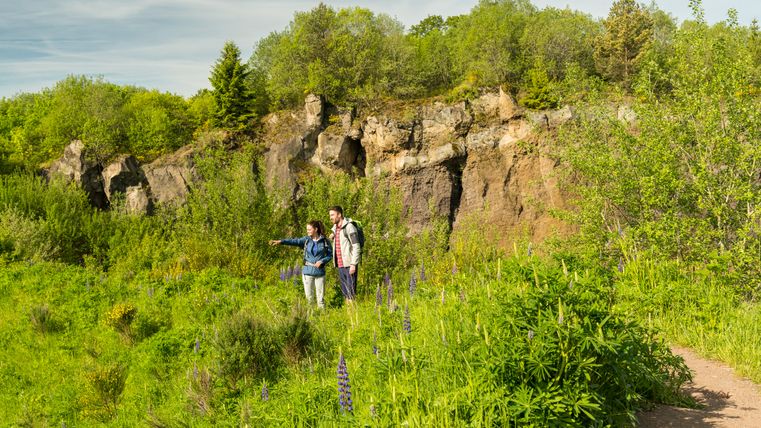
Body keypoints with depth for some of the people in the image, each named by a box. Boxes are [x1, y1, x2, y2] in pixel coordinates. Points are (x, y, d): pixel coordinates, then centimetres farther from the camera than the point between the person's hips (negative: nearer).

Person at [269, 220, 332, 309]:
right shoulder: (306, 240, 2)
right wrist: (281, 241, -29)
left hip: (319, 272, -1)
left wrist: (322, 261, -13)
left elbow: (330, 255, 5)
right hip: (308, 272, 2)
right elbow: (295, 241, -14)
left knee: (320, 297, 3)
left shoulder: (325, 241, -1)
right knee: (309, 297, 5)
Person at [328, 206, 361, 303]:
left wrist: (353, 264, -21)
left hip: (349, 265, -8)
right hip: (340, 265, 8)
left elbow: (356, 247, -16)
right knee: (344, 291, 11)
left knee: (351, 291, -6)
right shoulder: (335, 228, 13)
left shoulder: (349, 227, -12)